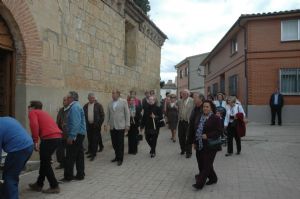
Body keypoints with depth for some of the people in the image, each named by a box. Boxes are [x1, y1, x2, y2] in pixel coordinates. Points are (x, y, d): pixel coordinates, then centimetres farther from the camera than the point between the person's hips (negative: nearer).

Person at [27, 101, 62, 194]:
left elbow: (34, 125, -13)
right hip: (58, 137, 8)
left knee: (45, 163, 4)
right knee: (44, 161, 20)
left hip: (49, 138, -8)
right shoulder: (44, 113, 30)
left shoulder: (32, 112, 7)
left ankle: (54, 187, 9)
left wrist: (35, 141, -13)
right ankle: (39, 184, 31)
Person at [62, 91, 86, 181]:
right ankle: (80, 175, 20)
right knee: (79, 155, 13)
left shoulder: (74, 107, -15)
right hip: (80, 134, 10)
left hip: (76, 135, -10)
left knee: (70, 157, -3)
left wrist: (71, 136, -23)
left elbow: (75, 123, -23)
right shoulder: (77, 106, 16)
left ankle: (68, 176, 5)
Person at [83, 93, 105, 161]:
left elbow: (102, 115, -4)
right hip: (88, 125, 4)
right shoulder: (85, 106, 8)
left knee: (95, 140, -3)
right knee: (90, 140, 11)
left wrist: (99, 124, -7)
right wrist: (85, 124, 3)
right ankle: (91, 151, 23)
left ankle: (93, 154, 3)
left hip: (96, 125, -4)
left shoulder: (98, 105, -5)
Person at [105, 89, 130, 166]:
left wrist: (127, 125, -8)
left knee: (120, 143, 2)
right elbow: (108, 115, 12)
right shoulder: (110, 103, 9)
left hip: (120, 126, -4)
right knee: (114, 143, 8)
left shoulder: (124, 101, -3)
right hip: (112, 127, 4)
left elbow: (127, 114, -4)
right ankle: (117, 156, 26)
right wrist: (106, 124, 4)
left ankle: (120, 159, 14)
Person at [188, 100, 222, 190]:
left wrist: (208, 135, -22)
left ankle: (199, 183, -1)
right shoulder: (200, 118, 11)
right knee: (201, 164, 13)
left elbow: (218, 131, -13)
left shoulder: (215, 118, -7)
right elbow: (195, 130, 16)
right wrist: (194, 142, 14)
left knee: (206, 164, -4)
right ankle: (213, 178, 33)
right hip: (200, 145, 7)